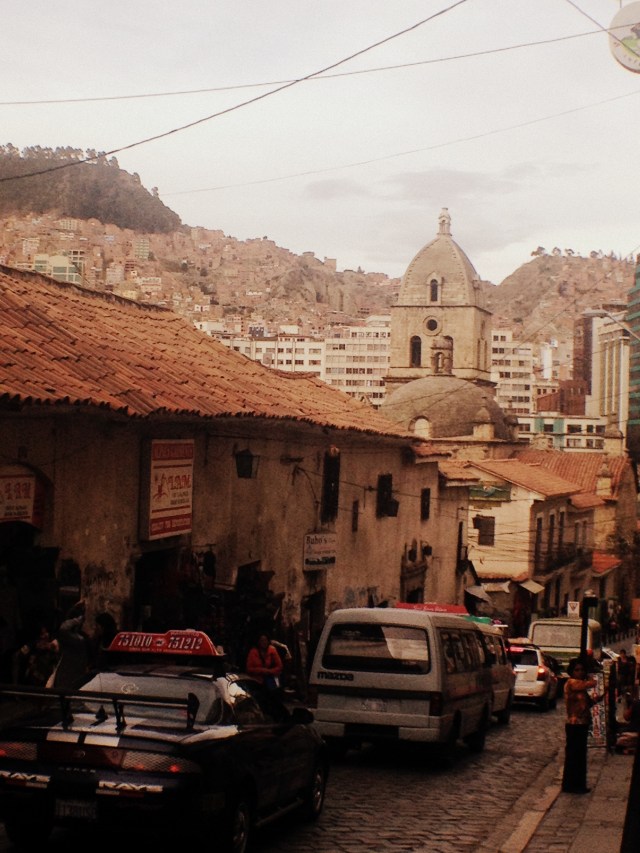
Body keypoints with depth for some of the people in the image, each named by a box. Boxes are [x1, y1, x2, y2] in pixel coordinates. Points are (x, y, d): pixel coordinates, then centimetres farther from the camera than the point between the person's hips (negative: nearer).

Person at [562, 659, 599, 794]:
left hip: (582, 724, 9)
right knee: (573, 755, -3)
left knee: (580, 756, 13)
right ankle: (570, 785, 3)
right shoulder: (571, 683, -13)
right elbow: (592, 683, -22)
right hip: (574, 725, -9)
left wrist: (593, 700, 0)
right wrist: (588, 679, 0)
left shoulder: (580, 685, 15)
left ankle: (578, 785, 20)